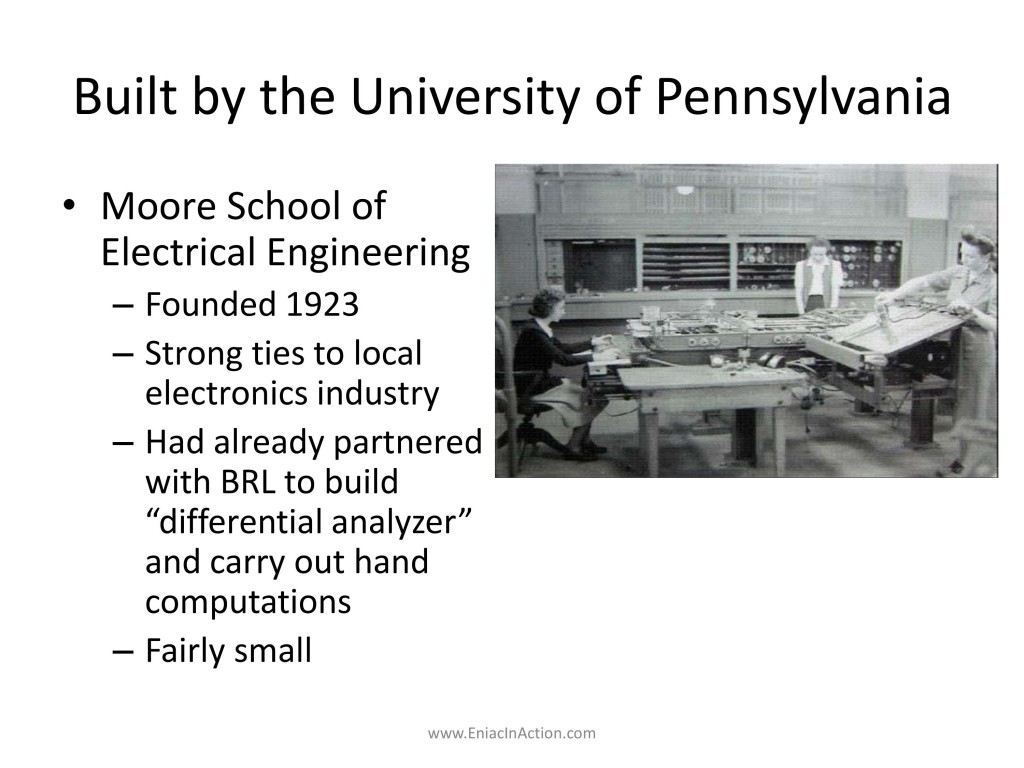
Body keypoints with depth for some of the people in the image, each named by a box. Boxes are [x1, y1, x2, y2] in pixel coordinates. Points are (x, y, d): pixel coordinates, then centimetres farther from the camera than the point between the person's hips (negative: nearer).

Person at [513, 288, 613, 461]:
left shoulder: (541, 328, 7)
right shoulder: (533, 332, -24)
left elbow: (563, 347, 21)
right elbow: (563, 359, -26)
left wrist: (593, 343, 18)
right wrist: (595, 355, -20)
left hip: (543, 380, 10)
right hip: (533, 388, -10)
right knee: (591, 398, -7)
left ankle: (584, 441, 16)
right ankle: (573, 448, 4)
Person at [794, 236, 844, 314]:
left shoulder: (835, 265, 6)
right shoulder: (801, 265, 9)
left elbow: (835, 289, 1)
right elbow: (798, 291, 5)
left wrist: (832, 310, -8)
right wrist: (801, 311, -4)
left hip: (826, 303, -1)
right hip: (808, 304, 1)